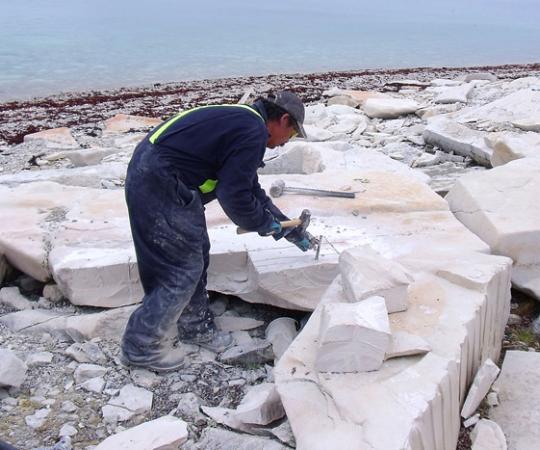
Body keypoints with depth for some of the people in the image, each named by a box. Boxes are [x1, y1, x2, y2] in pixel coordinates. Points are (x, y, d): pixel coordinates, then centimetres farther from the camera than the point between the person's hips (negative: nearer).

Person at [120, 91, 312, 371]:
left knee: (196, 256, 18)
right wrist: (263, 224, 0)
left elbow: (250, 188, 26)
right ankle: (141, 346, 13)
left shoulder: (243, 122, 20)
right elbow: (234, 195, -18)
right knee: (182, 268, -1)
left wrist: (289, 229, 28)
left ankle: (196, 328, 34)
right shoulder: (254, 132, -13)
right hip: (158, 186, -10)